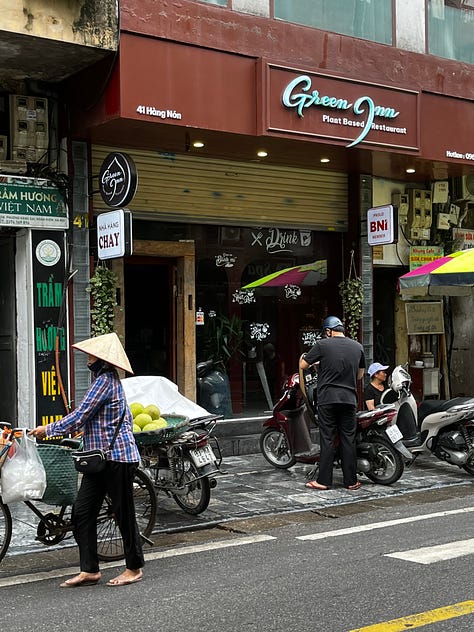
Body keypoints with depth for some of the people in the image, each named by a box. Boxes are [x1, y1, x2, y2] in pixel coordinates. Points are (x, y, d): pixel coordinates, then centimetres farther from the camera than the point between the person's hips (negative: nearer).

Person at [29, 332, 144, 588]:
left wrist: (48, 429, -6)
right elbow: (126, 418, 22)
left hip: (116, 456, -10)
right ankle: (89, 570, 11)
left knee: (124, 513, 2)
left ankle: (134, 568, 15)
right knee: (82, 511, 6)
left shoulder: (104, 381, -16)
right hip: (101, 456, 10)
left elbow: (79, 416, -18)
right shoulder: (110, 379, 15)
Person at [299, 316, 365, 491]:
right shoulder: (358, 347, 9)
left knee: (327, 440, 0)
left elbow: (303, 365, 1)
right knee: (349, 440, 7)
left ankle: (324, 480, 3)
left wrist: (303, 358, 23)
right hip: (349, 399, 3)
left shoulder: (323, 345, -4)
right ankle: (351, 480, 10)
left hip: (328, 399, -3)